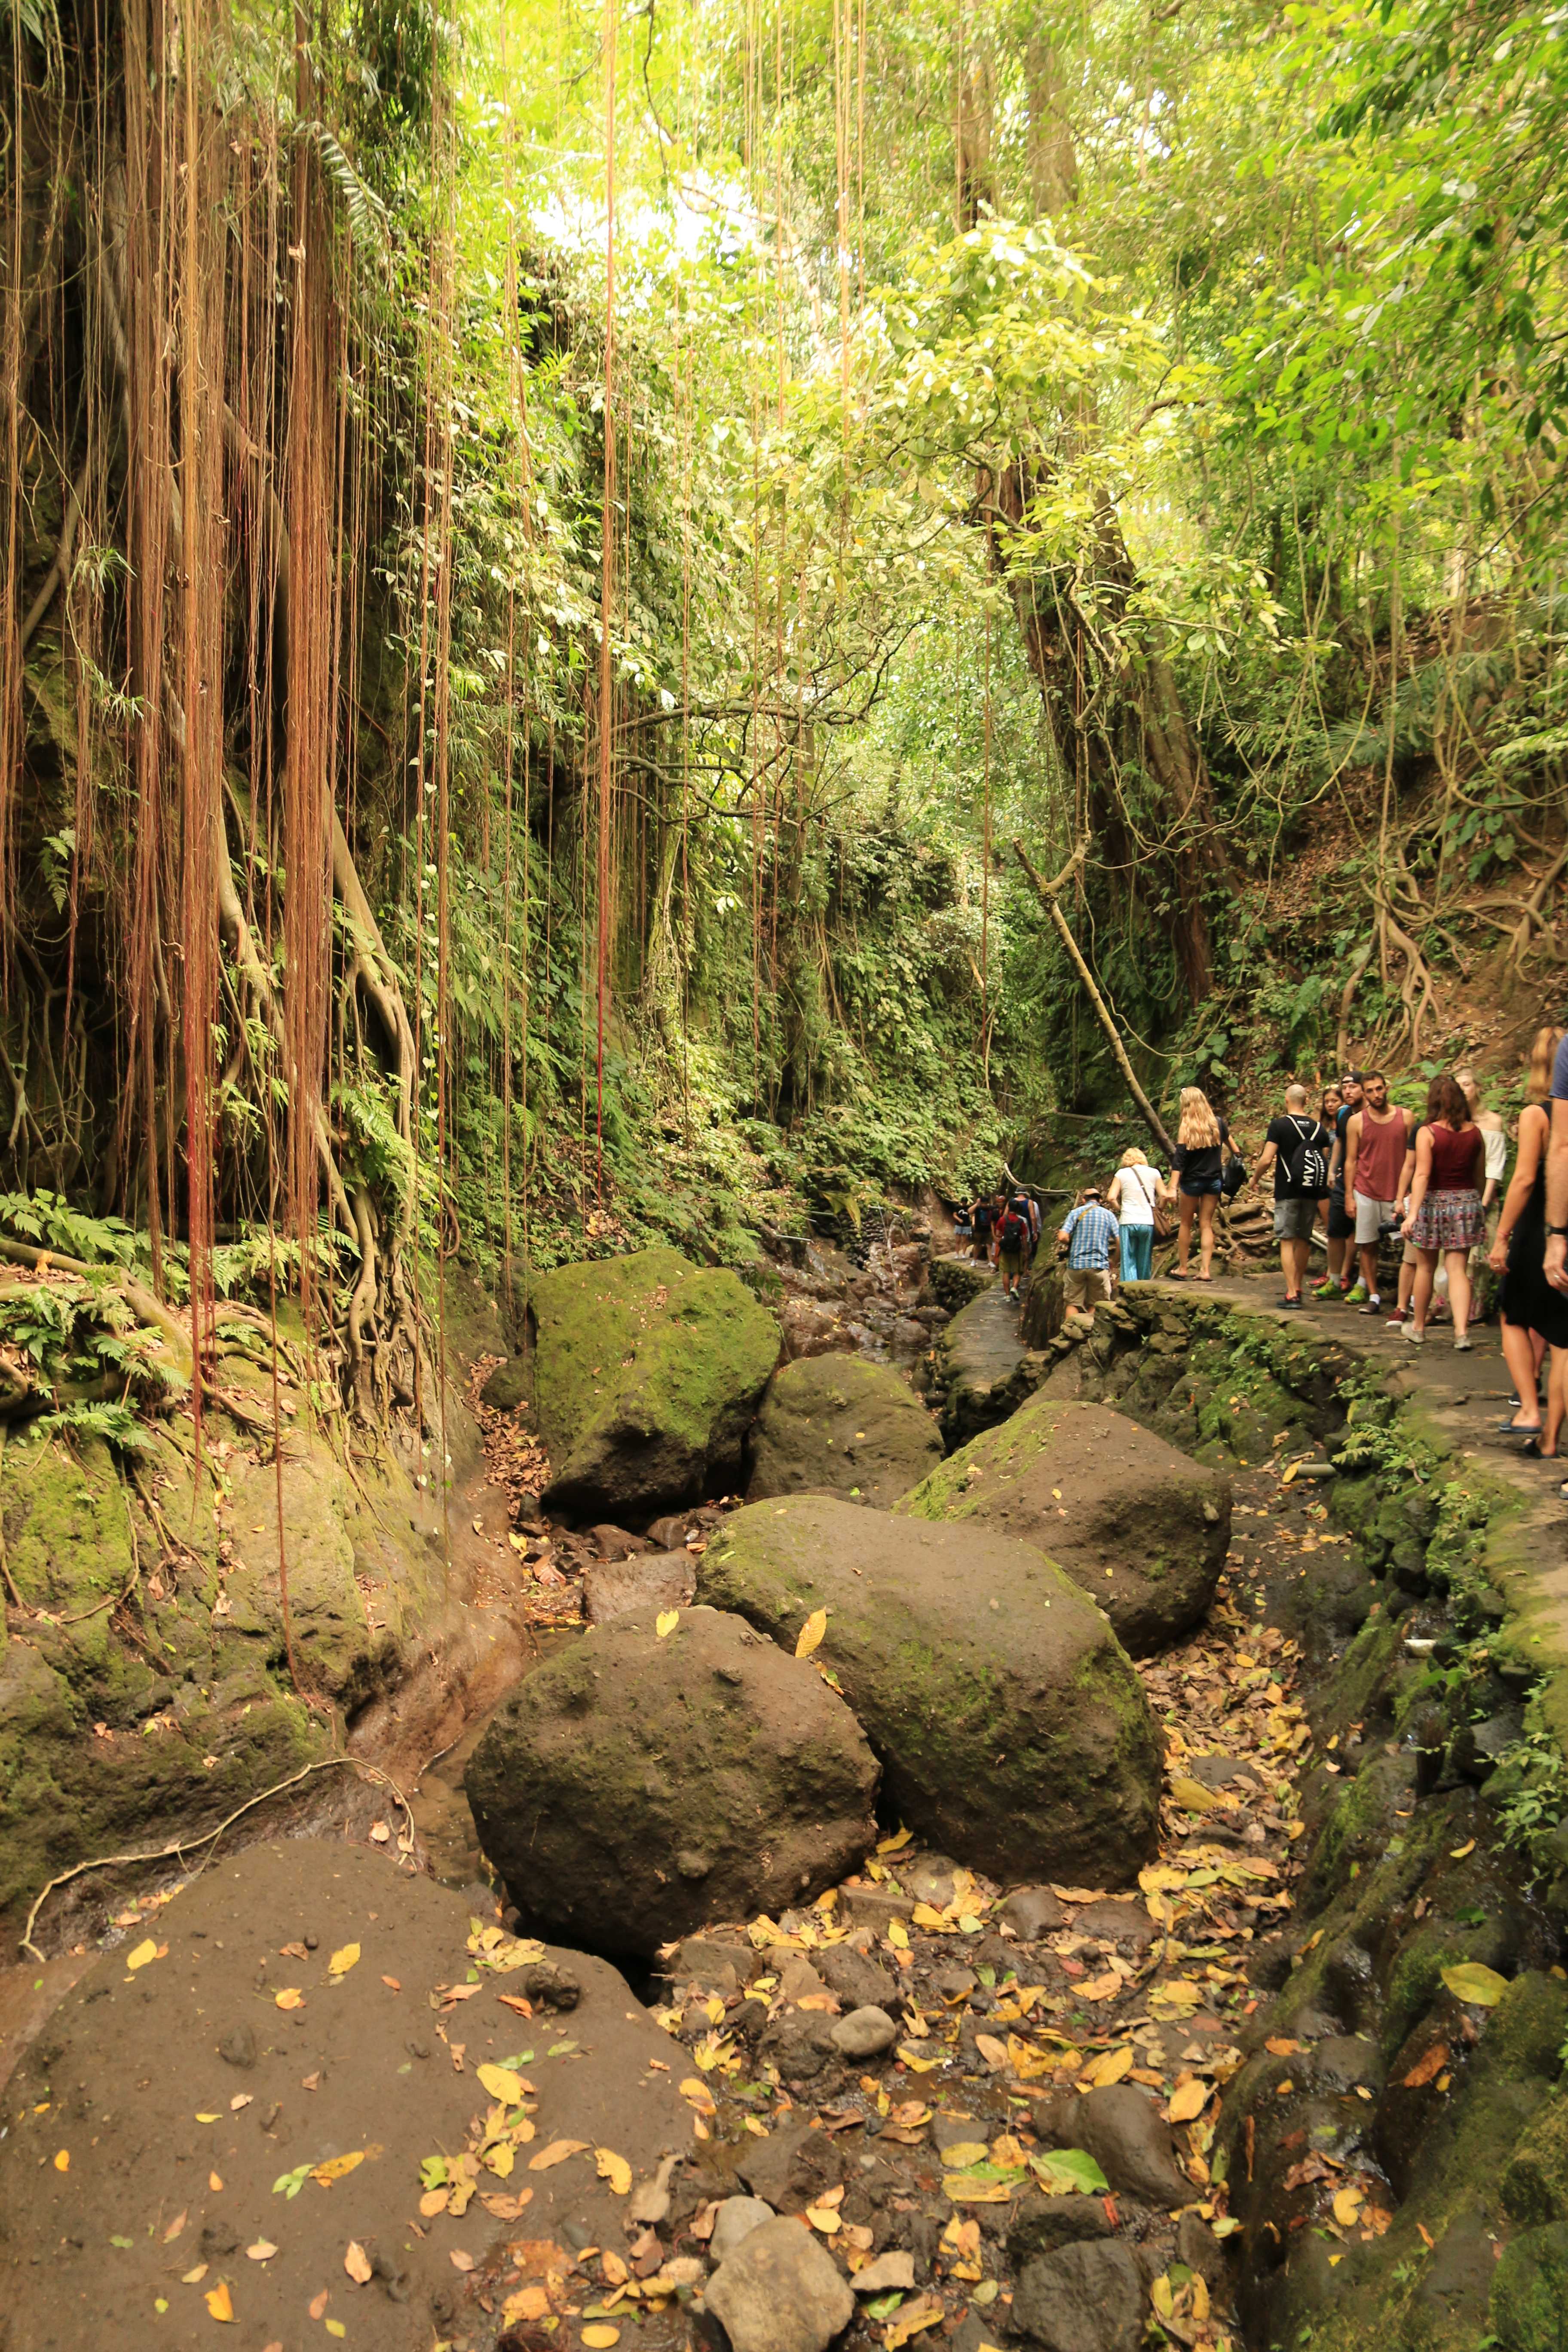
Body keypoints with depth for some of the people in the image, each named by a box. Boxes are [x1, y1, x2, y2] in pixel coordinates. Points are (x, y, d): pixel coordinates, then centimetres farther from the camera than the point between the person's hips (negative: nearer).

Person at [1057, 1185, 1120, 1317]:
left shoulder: (1076, 1213, 2)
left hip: (1076, 1265, 0)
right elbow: (1120, 1241, -1)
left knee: (1073, 1303, 8)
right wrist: (1113, 1262, 13)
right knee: (1094, 1305, 10)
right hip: (1100, 1266, 0)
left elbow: (1062, 1237, -8)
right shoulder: (1108, 1215, 5)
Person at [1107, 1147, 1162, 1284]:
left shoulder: (1122, 1173, 5)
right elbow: (1163, 1196, 3)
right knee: (1145, 1262, 11)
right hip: (1148, 1222, 1)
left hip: (1128, 1222, -1)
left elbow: (1111, 1198, -4)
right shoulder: (1153, 1173, 8)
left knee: (1129, 1262, 1)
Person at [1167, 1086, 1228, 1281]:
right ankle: (1205, 1270, 2)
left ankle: (1182, 1268, 17)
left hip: (1192, 1182, -3)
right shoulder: (1218, 1124, -2)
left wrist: (1173, 1188, -20)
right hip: (1214, 1181, 3)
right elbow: (1229, 1141, 20)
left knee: (1186, 1224, 11)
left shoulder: (1186, 1129, -14)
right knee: (1206, 1224, 7)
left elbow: (1179, 1161, -18)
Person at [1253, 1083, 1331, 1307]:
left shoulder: (1279, 1125, -8)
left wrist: (1256, 1178, 4)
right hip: (1311, 1192, 5)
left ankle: (1292, 1294, -11)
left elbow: (1266, 1160, -14)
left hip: (1287, 1191, -5)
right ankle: (1297, 1287, 26)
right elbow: (1326, 1161, 7)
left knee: (1287, 1240, -3)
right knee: (1304, 1239, 15)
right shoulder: (1319, 1128, 7)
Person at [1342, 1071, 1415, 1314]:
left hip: (1396, 1193, -1)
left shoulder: (1405, 1117, 1)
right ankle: (1373, 1297, 12)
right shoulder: (1356, 1121, 1)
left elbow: (1411, 1158, 3)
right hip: (1366, 1192, 1)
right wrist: (1349, 1196, 0)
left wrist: (1403, 1196, -2)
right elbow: (1351, 1161, 5)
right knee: (1367, 1246, 3)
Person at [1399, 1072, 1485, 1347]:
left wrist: (1412, 1213, -22)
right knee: (1458, 1270, 3)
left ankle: (1418, 1327, 23)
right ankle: (1462, 1331, -9)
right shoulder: (1475, 1132, 1)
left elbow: (1422, 1175, -19)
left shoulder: (1428, 1132, -11)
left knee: (1426, 1267, 12)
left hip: (1434, 1203, -3)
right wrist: (1477, 1203, 25)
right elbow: (1479, 1174, 10)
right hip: (1466, 1203, 3)